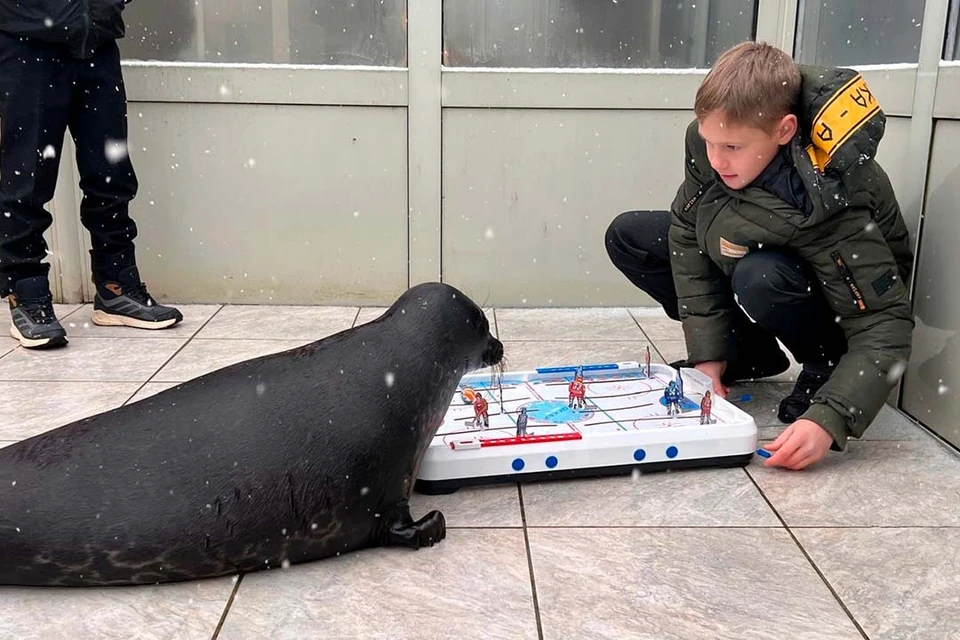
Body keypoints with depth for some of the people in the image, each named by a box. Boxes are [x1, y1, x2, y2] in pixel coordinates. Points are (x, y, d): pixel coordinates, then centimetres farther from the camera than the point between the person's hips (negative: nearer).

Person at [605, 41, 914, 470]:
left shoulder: (825, 201, -39)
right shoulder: (709, 138, -25)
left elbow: (885, 327, -36)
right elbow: (686, 231, -13)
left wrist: (829, 420, -50)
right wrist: (707, 351, -17)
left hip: (832, 287, -6)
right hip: (755, 255, 7)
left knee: (760, 279, -40)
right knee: (627, 238, -5)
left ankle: (828, 365, -7)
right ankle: (749, 353, 4)